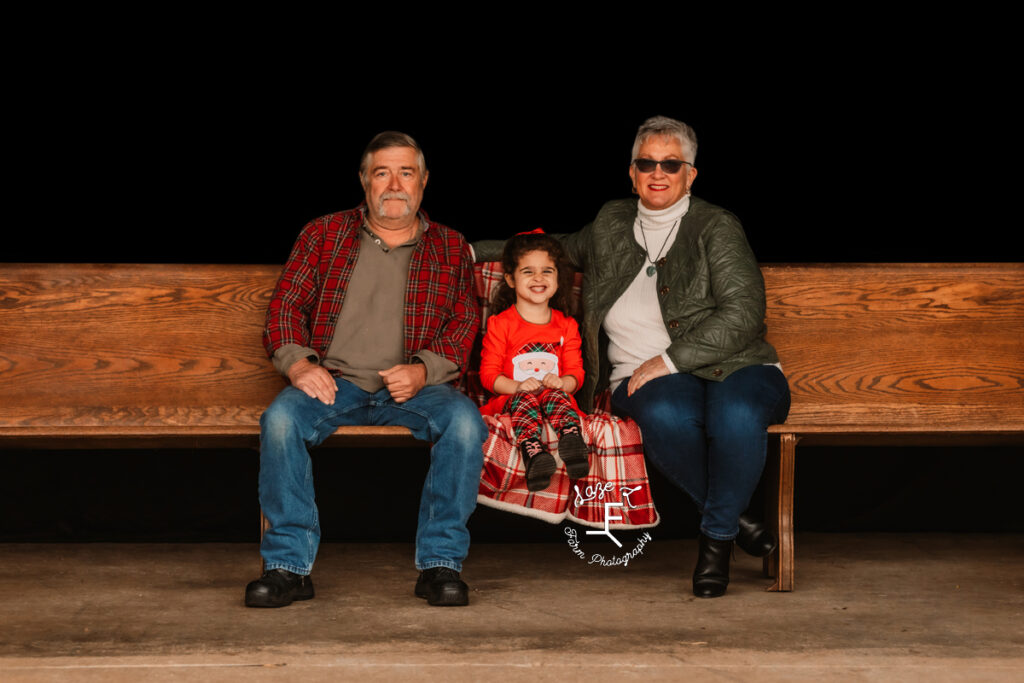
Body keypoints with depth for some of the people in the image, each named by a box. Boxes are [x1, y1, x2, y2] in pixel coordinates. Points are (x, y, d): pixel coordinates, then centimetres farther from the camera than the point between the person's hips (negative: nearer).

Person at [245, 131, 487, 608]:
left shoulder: (450, 248, 15)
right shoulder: (324, 234, 14)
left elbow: (465, 324, 9)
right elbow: (286, 305, 10)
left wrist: (423, 371, -10)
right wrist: (298, 363, -10)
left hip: (414, 387, 0)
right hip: (333, 381, 0)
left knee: (465, 421, -32)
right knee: (281, 419, -32)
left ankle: (440, 562, -23)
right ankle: (289, 565, -24)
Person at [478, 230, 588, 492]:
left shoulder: (566, 326, 16)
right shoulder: (500, 324, 6)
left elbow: (576, 372, 11)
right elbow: (488, 373, 0)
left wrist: (562, 382, -14)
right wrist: (517, 386, -20)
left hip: (554, 392, 2)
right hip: (511, 398, -2)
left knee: (557, 396, -33)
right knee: (525, 400, -36)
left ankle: (572, 440, -61)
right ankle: (533, 453, -62)